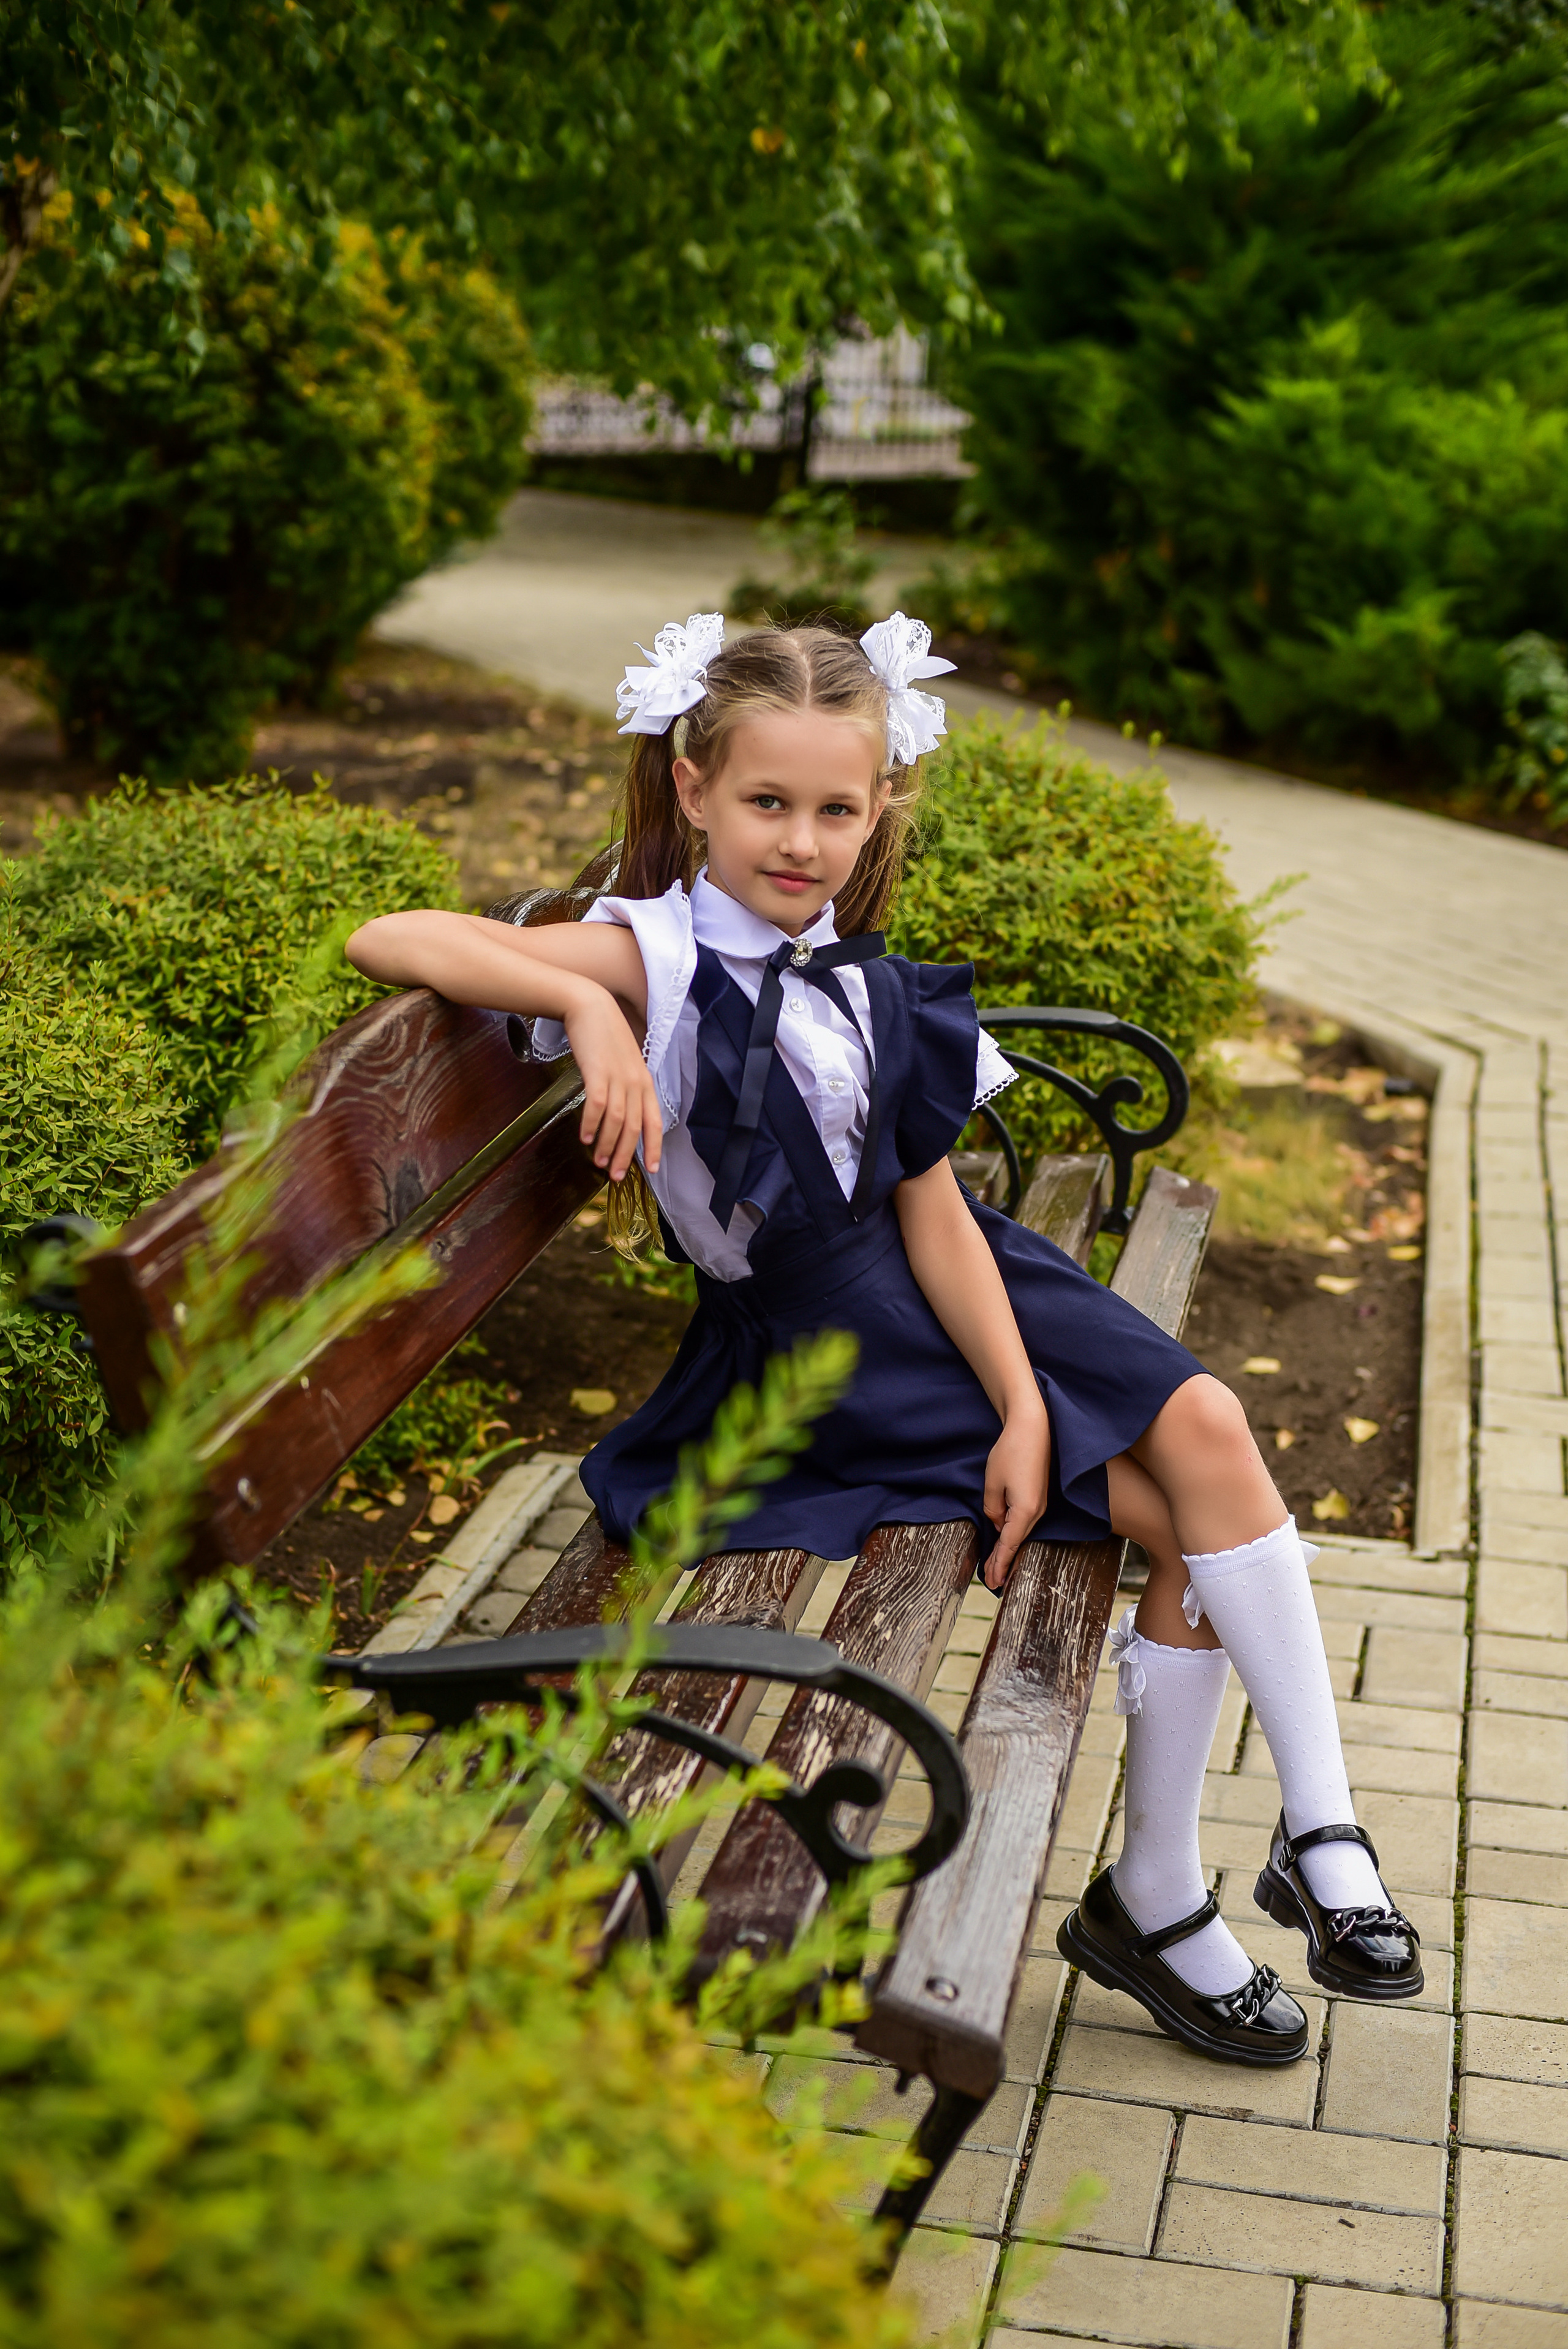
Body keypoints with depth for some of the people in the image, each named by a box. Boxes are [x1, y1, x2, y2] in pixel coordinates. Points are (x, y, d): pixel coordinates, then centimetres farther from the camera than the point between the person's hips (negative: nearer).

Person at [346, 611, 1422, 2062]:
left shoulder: (866, 991, 7)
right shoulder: (652, 959, -11)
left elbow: (932, 1214, 1)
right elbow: (386, 942, -22)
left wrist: (1025, 1410, -7)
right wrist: (586, 1006, -34)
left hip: (941, 1292, 6)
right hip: (807, 1354, -6)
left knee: (1205, 1432, -15)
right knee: (1186, 1513, -12)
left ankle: (1323, 1833, -5)